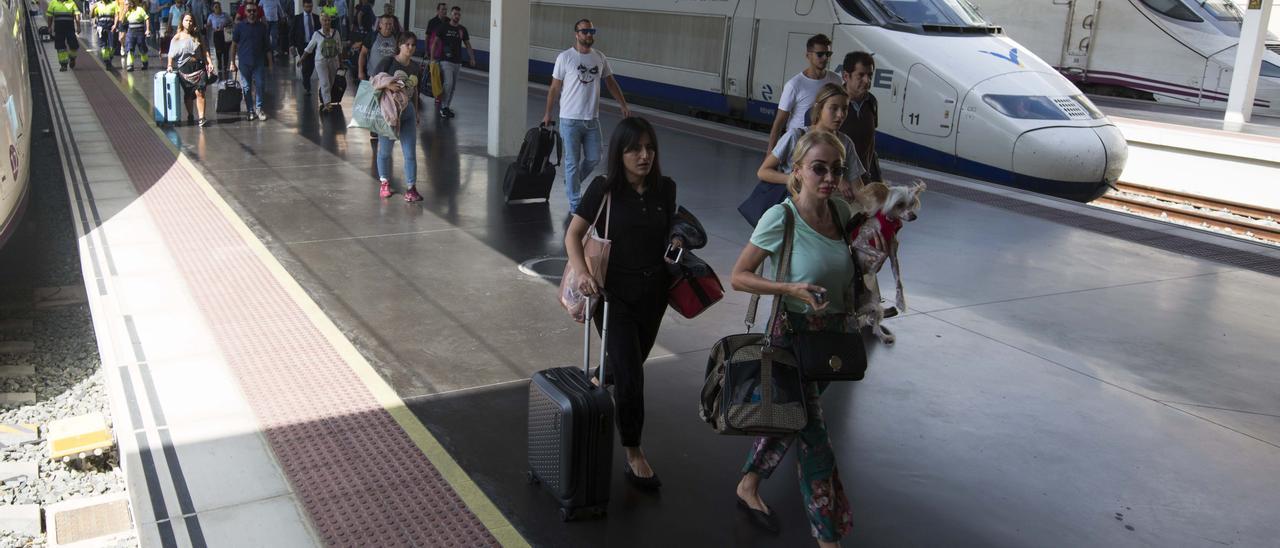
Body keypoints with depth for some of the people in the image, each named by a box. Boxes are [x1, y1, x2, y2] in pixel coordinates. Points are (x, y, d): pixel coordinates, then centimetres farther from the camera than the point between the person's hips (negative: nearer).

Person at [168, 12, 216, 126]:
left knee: (199, 92, -11)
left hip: (199, 67, 0)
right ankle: (190, 115, 25)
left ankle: (201, 118, -13)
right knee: (188, 94, 9)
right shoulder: (177, 37, 3)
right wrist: (170, 66, -7)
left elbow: (205, 51, 9)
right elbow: (172, 53, 3)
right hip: (184, 69, 0)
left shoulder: (197, 36, 8)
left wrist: (210, 63, -3)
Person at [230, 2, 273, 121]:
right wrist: (232, 62, 1)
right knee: (246, 88, 4)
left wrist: (270, 62, 0)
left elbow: (267, 45, 4)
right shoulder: (240, 26, 0)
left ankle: (258, 109, 11)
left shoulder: (263, 26, 3)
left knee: (260, 85, -1)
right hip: (244, 62, 0)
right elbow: (234, 45, 3)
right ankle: (250, 110, 13)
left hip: (259, 62, 0)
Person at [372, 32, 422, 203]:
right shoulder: (388, 61, -9)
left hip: (407, 111, 4)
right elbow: (374, 81, -11)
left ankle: (411, 188, 4)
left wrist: (416, 112, 20)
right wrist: (388, 85, -29)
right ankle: (384, 182, 28)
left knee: (410, 152, -1)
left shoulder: (414, 66, 6)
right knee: (385, 150, 10)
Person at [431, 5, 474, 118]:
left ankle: (446, 106, 18)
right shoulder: (443, 28, -1)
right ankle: (443, 107, -7)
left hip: (457, 62, 5)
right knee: (448, 83, -16)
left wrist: (472, 58, -1)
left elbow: (468, 45, 12)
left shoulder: (462, 30, 9)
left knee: (453, 86, 7)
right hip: (446, 61, -4)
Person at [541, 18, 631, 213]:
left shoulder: (600, 57, 5)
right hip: (570, 120, -4)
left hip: (592, 119, 5)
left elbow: (611, 83, 14)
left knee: (594, 159, 9)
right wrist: (547, 113, 1)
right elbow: (554, 88, -2)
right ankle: (574, 203, 11)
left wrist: (624, 105, 9)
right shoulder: (565, 57, -8)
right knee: (573, 162, 2)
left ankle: (571, 183, 35)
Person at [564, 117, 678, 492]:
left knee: (628, 364, 21)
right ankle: (633, 454, 9)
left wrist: (676, 240, -6)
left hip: (654, 292, 5)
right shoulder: (604, 189, -11)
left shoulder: (665, 188, 0)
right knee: (630, 376, -7)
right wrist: (582, 273, -24)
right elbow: (573, 235, -8)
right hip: (615, 292, -4)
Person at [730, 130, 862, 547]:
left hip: (834, 334, 6)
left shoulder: (842, 211, -1)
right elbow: (739, 277, -13)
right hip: (795, 335, -6)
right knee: (814, 437, -1)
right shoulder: (780, 218, -18)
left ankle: (748, 488, 41)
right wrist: (791, 289, -24)